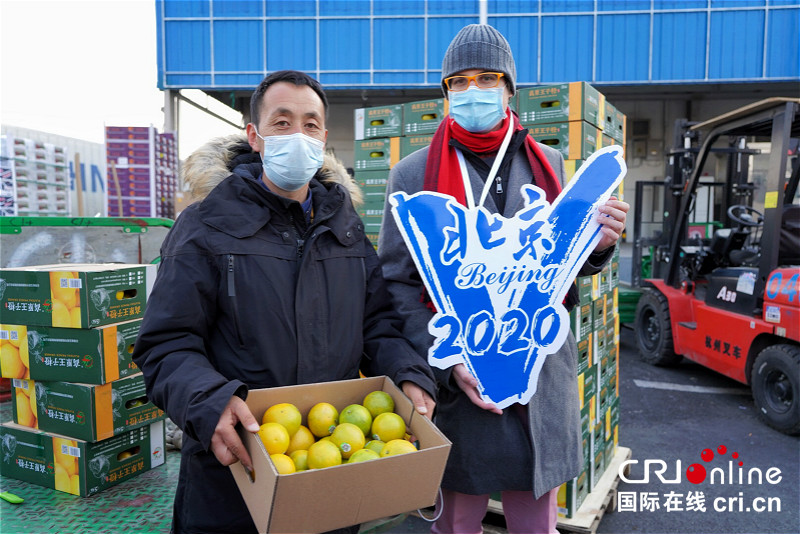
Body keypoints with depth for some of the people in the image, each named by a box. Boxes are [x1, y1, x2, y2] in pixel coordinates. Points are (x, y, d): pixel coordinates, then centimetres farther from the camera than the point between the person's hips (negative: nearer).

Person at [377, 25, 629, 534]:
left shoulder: (547, 164, 8)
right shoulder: (413, 175, -2)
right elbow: (397, 284, -4)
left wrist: (596, 244, -8)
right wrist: (447, 363, -15)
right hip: (457, 386, -2)